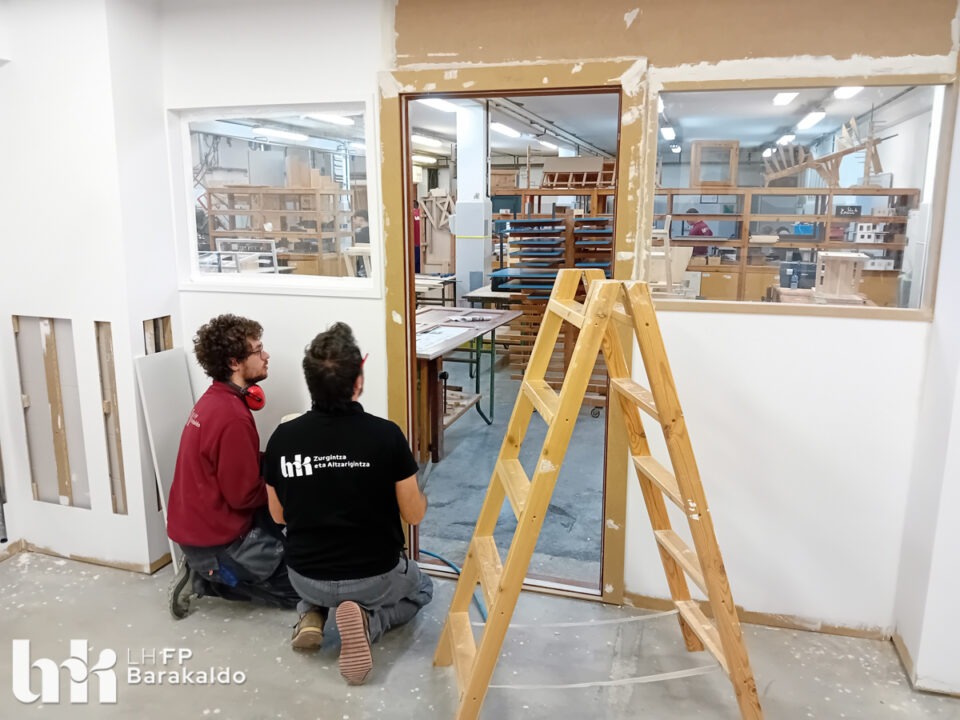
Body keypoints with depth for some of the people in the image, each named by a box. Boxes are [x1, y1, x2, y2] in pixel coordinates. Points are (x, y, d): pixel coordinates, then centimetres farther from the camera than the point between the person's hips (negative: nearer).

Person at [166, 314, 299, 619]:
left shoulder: (217, 398, 4)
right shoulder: (232, 417, -26)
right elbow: (244, 495, -21)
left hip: (199, 521, 9)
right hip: (214, 537, -9)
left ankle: (204, 571, 11)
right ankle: (208, 578, 1)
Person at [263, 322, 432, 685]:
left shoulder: (282, 437, -13)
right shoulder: (386, 435, -22)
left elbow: (278, 516, 2)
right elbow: (414, 515, -9)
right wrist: (421, 494, 14)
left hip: (305, 578, 4)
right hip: (374, 576, -4)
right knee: (421, 589, 31)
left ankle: (312, 614, 7)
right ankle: (368, 620, -1)